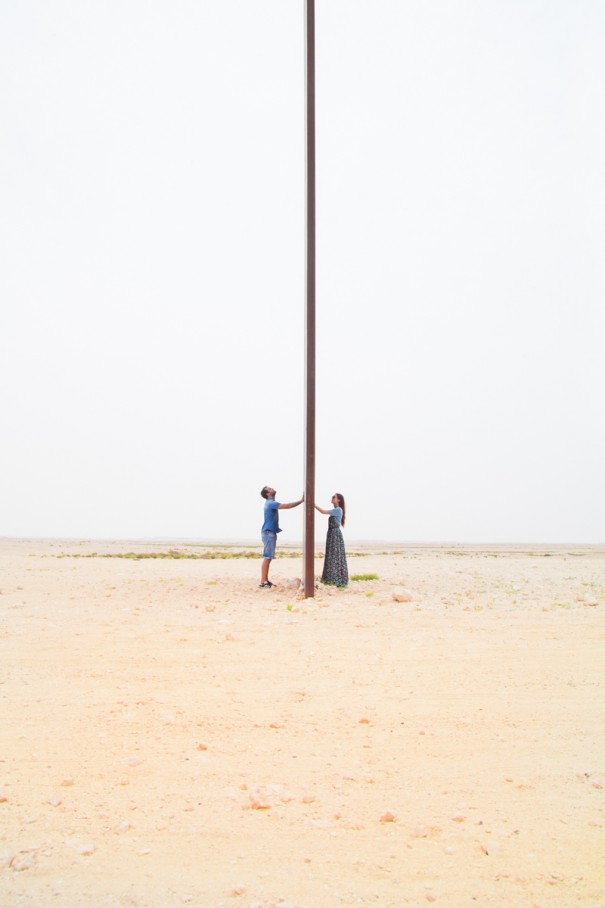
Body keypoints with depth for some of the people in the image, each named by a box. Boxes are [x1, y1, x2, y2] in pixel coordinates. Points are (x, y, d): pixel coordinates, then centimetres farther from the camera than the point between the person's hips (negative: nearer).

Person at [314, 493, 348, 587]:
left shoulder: (338, 510, -14)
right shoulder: (334, 510, 17)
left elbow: (323, 512, -19)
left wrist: (314, 504, -15)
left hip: (336, 534, -9)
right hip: (332, 534, 9)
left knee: (336, 556, -6)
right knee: (331, 556, 10)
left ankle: (338, 580, -2)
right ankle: (333, 578, 15)